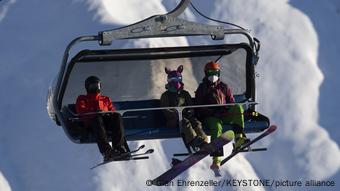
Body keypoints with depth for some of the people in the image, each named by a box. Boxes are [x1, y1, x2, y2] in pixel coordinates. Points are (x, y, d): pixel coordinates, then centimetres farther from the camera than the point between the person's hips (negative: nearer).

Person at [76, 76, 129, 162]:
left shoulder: (106, 99, 38)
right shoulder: (82, 99, 30)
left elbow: (113, 111, 22)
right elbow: (81, 111, 8)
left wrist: (106, 113, -4)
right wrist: (94, 112, -12)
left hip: (107, 121, 3)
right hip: (91, 124, -3)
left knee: (117, 116, -32)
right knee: (98, 118, -40)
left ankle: (118, 146, -50)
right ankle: (106, 150, -59)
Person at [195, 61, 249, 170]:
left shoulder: (224, 87, 22)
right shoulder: (202, 88, 12)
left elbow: (232, 102, 21)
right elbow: (199, 107, 4)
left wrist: (226, 110, -4)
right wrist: (213, 112, -12)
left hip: (224, 115, 3)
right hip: (210, 117, -3)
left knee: (238, 107, -25)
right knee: (217, 127, -36)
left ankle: (238, 138, -39)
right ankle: (216, 160, -49)